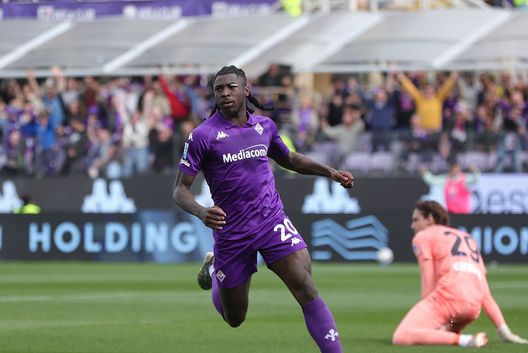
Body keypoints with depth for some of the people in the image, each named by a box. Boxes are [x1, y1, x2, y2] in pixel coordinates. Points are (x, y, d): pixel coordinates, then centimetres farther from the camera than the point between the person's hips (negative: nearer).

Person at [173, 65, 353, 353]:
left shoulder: (264, 126, 6)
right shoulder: (203, 136, -8)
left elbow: (289, 159, 26)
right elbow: (180, 190, -8)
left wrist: (330, 173, 13)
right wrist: (201, 212, -29)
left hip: (272, 221, 2)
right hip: (230, 230, -2)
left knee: (305, 287, -19)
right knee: (234, 319, 12)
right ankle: (212, 268, 45)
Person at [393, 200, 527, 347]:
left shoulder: (422, 236, 15)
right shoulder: (468, 238, 34)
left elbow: (428, 284, 3)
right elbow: (485, 294, 24)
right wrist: (504, 331, 15)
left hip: (449, 297, -7)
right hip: (474, 307, 7)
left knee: (400, 338, -16)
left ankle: (461, 340, -28)